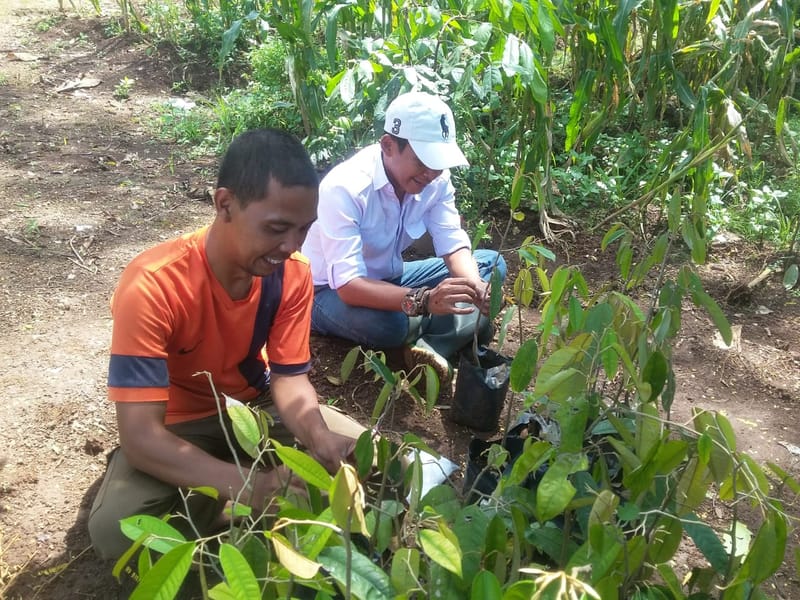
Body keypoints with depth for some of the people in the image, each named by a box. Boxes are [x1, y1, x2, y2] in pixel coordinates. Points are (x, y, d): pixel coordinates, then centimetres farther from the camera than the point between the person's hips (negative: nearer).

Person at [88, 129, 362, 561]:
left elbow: (288, 376, -9)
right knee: (114, 529, -31)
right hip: (181, 425, -3)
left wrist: (319, 437, -32)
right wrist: (249, 486, -48)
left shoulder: (292, 273, -17)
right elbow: (139, 435, -35)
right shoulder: (152, 286, -33)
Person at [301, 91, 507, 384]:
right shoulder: (344, 187, -32)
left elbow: (455, 248, -13)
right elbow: (348, 286, -39)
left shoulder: (435, 180, -13)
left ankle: (432, 347, -25)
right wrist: (423, 300, -53)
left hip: (388, 279, 7)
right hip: (330, 290, -7)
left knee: (491, 263, -7)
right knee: (388, 323, -40)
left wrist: (476, 290, -36)